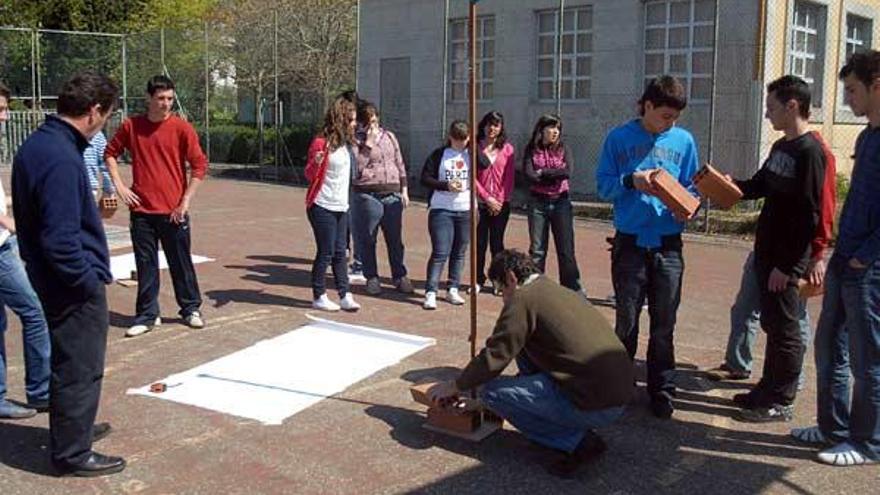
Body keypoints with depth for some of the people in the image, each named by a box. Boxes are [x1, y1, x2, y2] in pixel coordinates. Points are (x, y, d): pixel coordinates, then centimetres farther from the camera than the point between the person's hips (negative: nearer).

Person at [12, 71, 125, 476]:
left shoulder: (36, 144, 6)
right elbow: (61, 238, -28)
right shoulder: (62, 158, -25)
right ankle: (72, 454, 18)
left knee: (69, 362, 25)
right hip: (74, 286, -10)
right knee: (81, 368, 4)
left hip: (49, 277, 10)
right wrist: (89, 282, -16)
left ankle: (73, 427, 43)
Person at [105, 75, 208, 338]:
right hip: (141, 210, 2)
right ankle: (147, 315, 19)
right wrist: (119, 185, 3)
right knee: (145, 265, 8)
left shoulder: (182, 128, -6)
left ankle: (191, 309, 23)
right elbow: (110, 153, 15)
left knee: (181, 263, 7)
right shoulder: (131, 126, 2)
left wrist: (185, 202, -8)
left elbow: (199, 165, -6)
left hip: (173, 211, -2)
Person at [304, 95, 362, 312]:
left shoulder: (347, 143, 10)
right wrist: (316, 162, -30)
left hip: (342, 207, 7)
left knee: (340, 252, 9)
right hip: (323, 207, -7)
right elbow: (309, 175, -11)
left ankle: (345, 296, 13)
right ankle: (319, 297, 11)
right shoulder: (322, 142, -12)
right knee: (325, 252, -1)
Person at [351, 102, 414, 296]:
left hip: (392, 194, 3)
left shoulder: (389, 136, 13)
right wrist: (368, 144, -14)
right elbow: (357, 167, -14)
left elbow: (400, 164, 17)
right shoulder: (357, 141, 0)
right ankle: (372, 278, 17)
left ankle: (400, 276, 18)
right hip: (368, 195, -3)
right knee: (367, 240, 4)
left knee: (395, 239, 7)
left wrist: (404, 189, 12)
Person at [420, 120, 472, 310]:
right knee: (440, 253, -9)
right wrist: (446, 185, -14)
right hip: (441, 210, -3)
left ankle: (452, 290, 22)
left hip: (466, 210, 3)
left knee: (459, 253, 10)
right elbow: (425, 178, -3)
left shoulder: (471, 154, 7)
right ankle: (430, 293, -5)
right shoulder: (439, 154, 1)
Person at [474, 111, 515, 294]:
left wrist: (501, 200, -5)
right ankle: (478, 279, 16)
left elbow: (509, 177, 3)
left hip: (501, 204, 0)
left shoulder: (507, 148, 5)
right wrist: (487, 198, -8)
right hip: (480, 202, 0)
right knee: (480, 242, 3)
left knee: (496, 243, 4)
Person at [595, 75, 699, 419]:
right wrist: (632, 181, -18)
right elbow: (604, 185, 0)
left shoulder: (683, 141, 5)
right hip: (630, 243, -1)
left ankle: (662, 391, 18)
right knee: (626, 322, 9)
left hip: (668, 245, 1)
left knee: (664, 325, 6)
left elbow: (691, 187, 9)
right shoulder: (619, 139, 0)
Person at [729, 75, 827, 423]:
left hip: (786, 260, -9)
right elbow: (759, 186, 22)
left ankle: (781, 402, 12)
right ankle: (768, 389, 29)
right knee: (772, 325, 17)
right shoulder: (780, 147, 12)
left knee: (784, 329, 1)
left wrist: (787, 265, -20)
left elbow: (808, 215, -20)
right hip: (766, 252, 9)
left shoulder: (809, 152, -17)